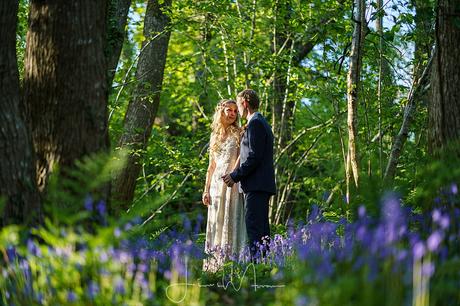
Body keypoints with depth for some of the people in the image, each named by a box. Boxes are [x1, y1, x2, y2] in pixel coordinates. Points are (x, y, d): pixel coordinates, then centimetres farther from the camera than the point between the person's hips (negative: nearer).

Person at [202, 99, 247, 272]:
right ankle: (215, 263, 6)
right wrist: (206, 189, 12)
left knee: (230, 221, -8)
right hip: (216, 183, 5)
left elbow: (240, 158, -8)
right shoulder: (215, 135, 17)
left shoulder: (238, 133, 3)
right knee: (216, 223, 4)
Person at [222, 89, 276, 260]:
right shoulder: (261, 123, 21)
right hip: (262, 186, 11)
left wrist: (235, 176, -12)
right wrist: (237, 175, 18)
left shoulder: (255, 124, -10)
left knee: (254, 228, -14)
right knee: (261, 229, 12)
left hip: (256, 186, -11)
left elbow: (254, 157, -18)